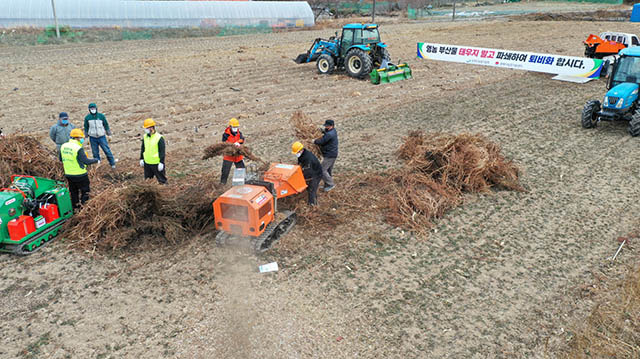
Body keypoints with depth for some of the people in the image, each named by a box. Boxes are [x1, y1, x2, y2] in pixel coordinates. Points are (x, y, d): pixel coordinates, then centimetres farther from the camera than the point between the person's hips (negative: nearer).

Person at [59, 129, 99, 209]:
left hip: (68, 174, 7)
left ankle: (75, 206, 28)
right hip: (79, 175, -7)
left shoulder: (63, 146, 1)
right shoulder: (78, 148, -21)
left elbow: (60, 158, 13)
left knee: (73, 191, 20)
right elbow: (86, 161, -19)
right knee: (85, 191, 9)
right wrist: (96, 160, -5)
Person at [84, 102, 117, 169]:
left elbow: (106, 125, 5)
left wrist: (109, 135, 6)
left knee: (107, 150, -3)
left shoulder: (101, 116, -2)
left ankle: (112, 163, 7)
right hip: (92, 138, 1)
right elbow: (86, 128, 9)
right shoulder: (87, 118, 0)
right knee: (95, 152, 7)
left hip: (102, 137, -1)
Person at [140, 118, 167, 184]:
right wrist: (141, 159, 14)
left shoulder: (159, 138, -14)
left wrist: (161, 163, -17)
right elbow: (142, 149, 16)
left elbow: (162, 151, -15)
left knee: (161, 180, 2)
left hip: (156, 163, -6)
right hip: (147, 163, 6)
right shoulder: (145, 137, 5)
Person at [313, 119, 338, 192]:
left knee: (322, 170, -6)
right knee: (329, 170, 18)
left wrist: (314, 141, -3)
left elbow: (321, 141, -21)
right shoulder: (333, 131, 8)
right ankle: (327, 185, 28)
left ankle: (330, 184, 1)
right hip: (333, 154, 11)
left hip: (329, 156, -11)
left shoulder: (329, 134, -25)